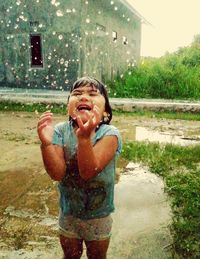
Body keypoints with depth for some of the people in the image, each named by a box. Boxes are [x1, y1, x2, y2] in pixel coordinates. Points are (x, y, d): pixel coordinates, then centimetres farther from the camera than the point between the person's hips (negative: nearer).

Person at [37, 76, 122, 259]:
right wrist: (46, 143, -39)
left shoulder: (109, 134, -24)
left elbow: (89, 171, -34)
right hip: (68, 212, 2)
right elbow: (57, 173, -23)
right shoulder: (61, 131, -17)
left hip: (99, 215, -1)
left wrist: (84, 138, -49)